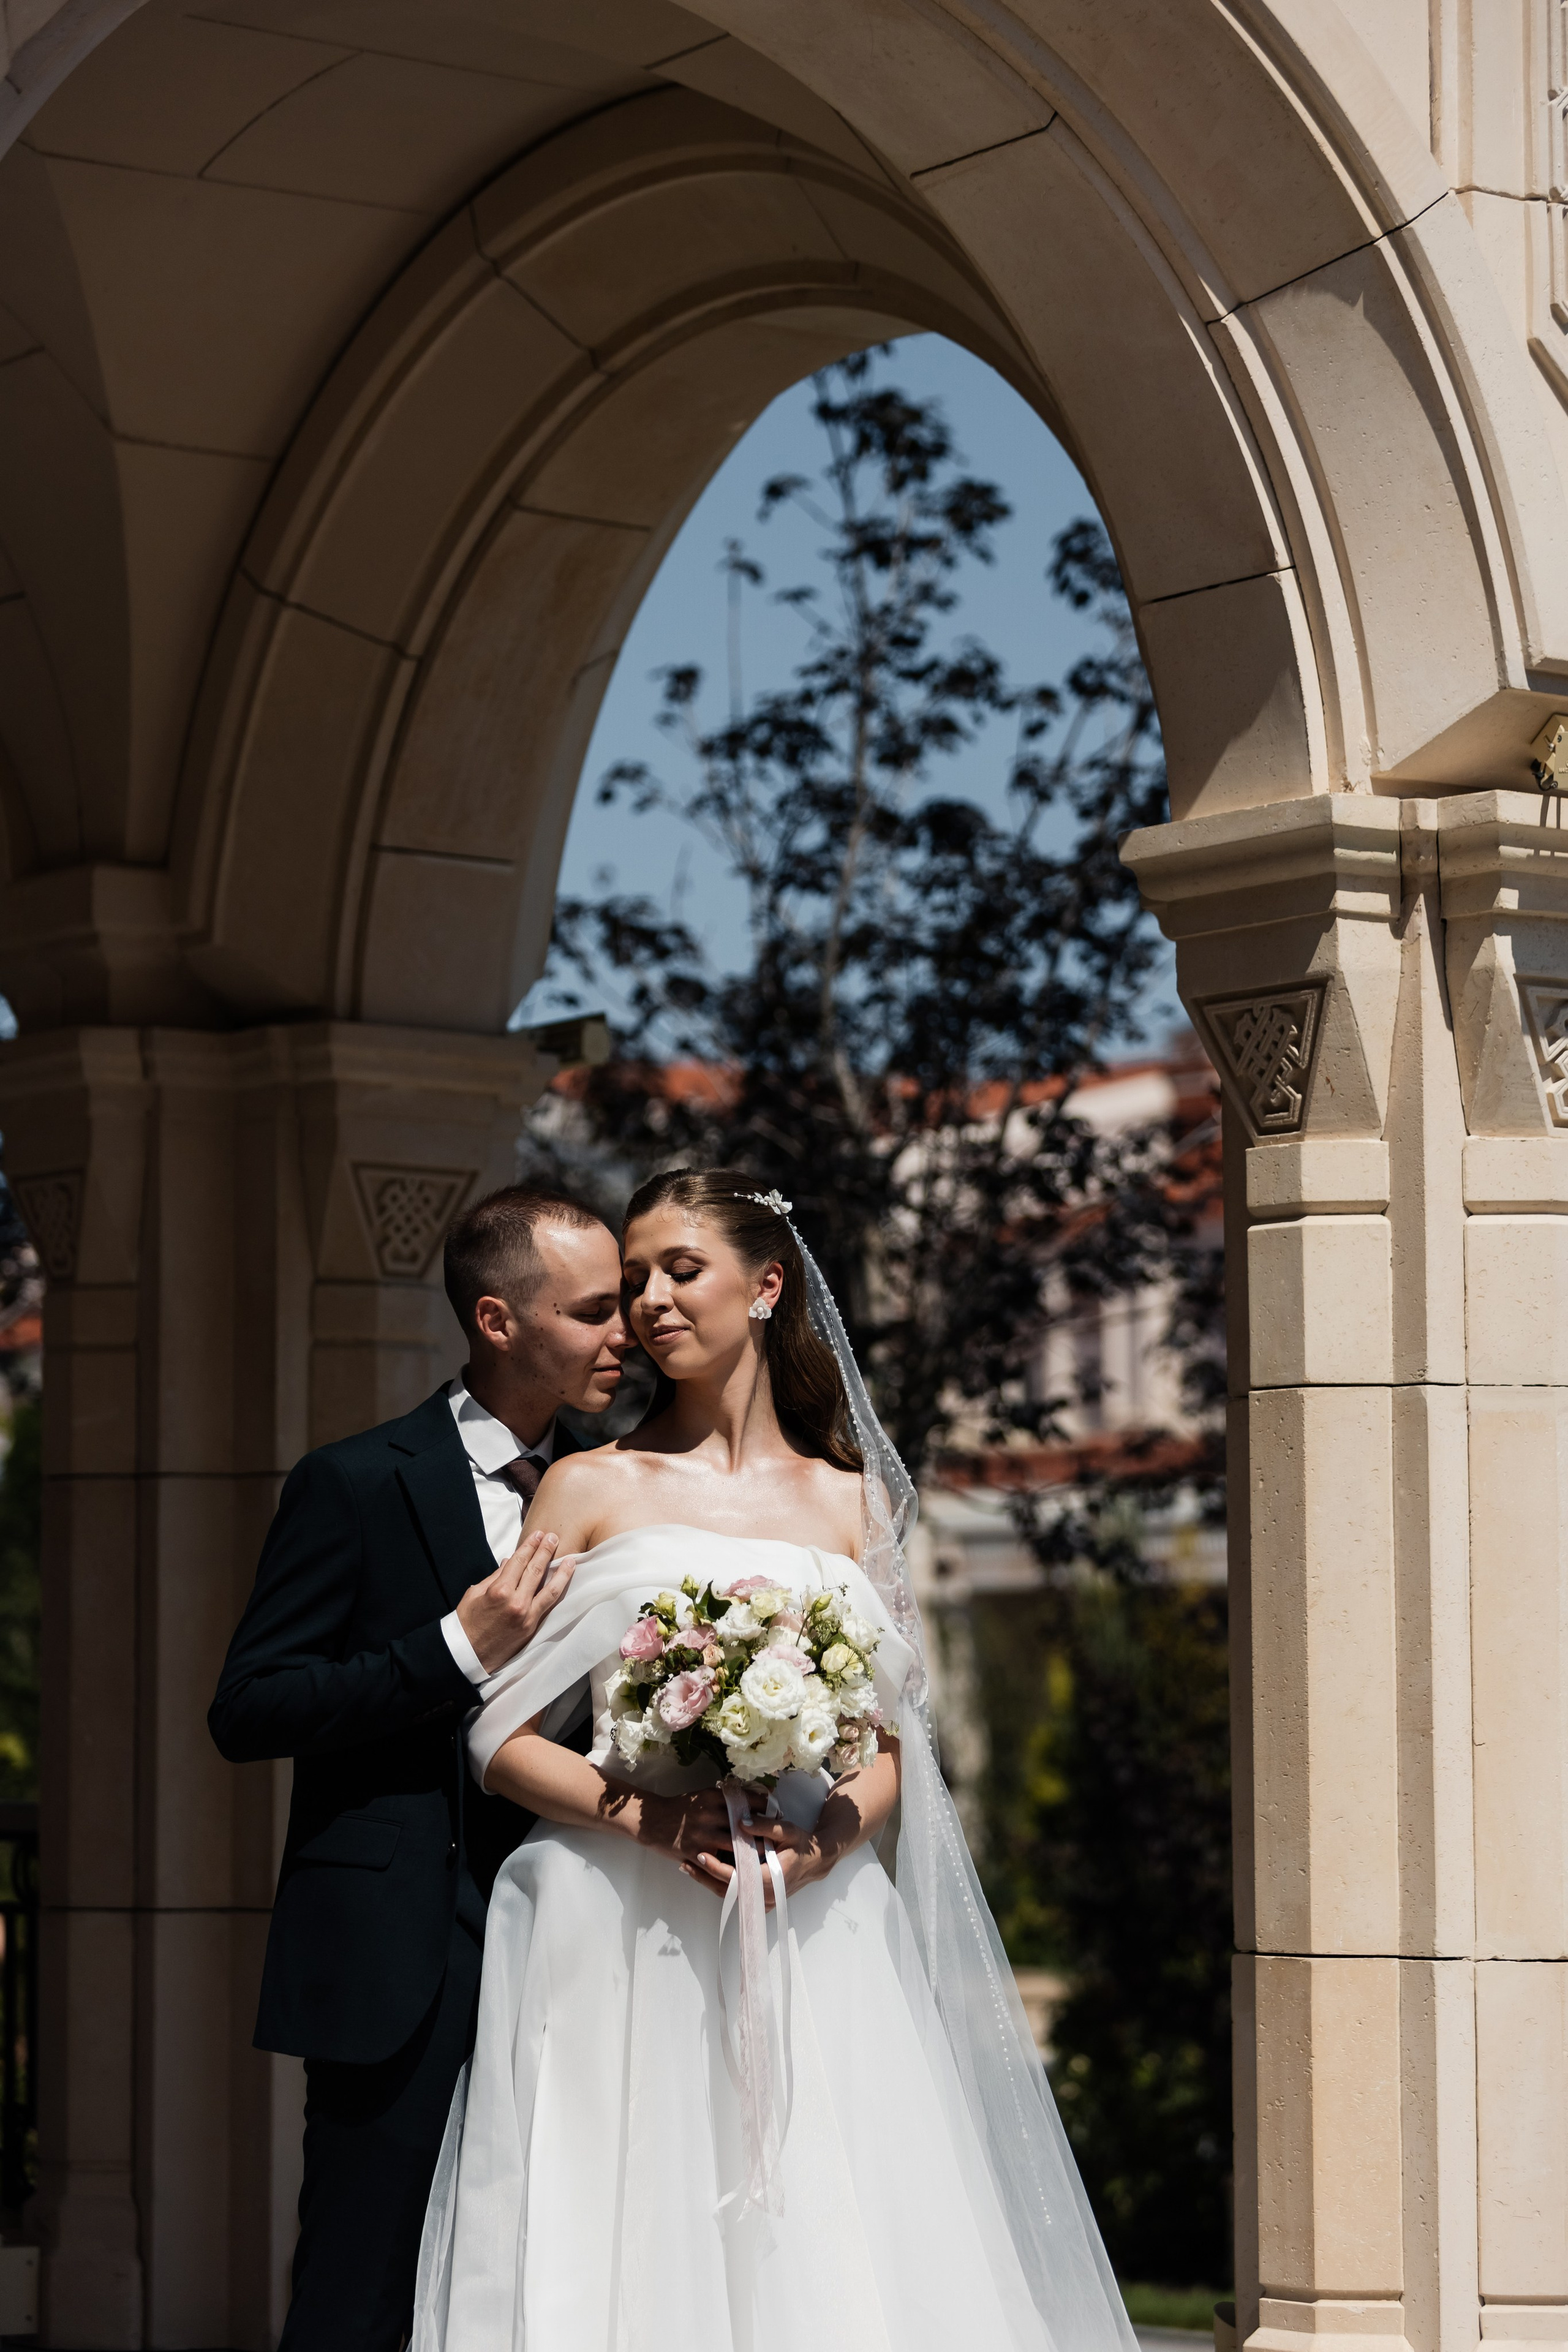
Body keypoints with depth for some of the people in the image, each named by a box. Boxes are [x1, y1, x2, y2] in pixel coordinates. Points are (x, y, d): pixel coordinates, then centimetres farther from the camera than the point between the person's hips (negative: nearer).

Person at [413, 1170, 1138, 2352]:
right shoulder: (590, 1489, 6)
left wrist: (831, 1828, -10)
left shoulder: (850, 1501, 12)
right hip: (623, 1957, -2)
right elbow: (501, 1738, 1)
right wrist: (647, 1819, -15)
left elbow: (894, 1752, 11)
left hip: (812, 1951, 2)